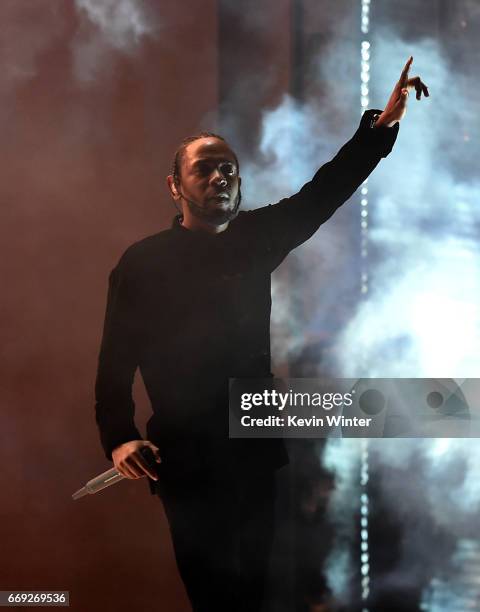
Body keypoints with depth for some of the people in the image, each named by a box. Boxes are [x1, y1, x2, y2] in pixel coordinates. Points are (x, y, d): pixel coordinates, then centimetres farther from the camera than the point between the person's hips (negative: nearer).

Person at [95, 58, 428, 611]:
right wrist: (119, 436, -19)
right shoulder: (143, 262, -5)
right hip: (186, 459, -4)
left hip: (255, 449, 4)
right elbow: (116, 361, -7)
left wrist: (382, 124, -7)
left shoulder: (255, 238, 7)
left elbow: (322, 194, 3)